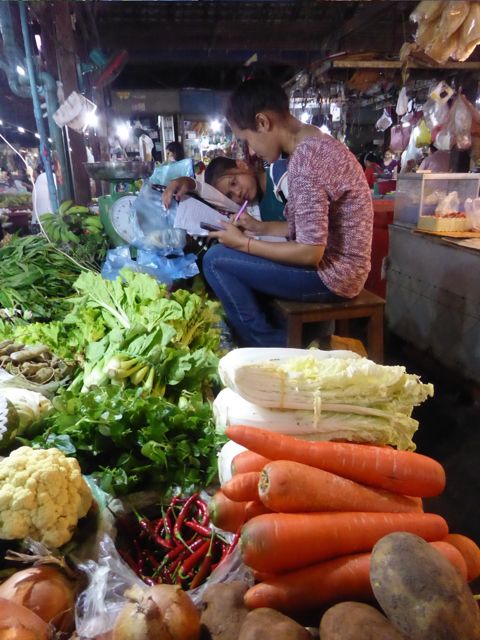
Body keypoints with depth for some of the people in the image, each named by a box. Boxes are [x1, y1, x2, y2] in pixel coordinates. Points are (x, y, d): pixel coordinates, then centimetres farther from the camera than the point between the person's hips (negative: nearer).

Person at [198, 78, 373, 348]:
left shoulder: (305, 158, -23)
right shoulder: (316, 143, 8)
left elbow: (310, 253, -24)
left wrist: (243, 243, -13)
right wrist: (261, 227, 10)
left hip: (332, 274, -10)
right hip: (335, 264, 10)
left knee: (216, 260, -9)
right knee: (238, 259, 21)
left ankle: (271, 347, 4)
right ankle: (280, 333, 18)